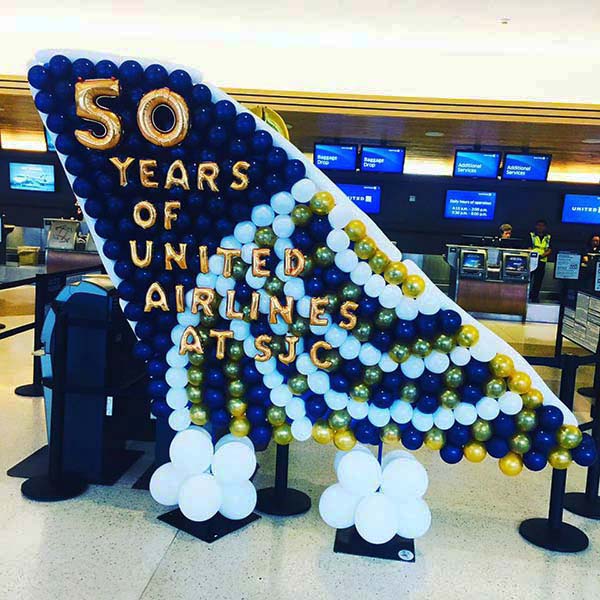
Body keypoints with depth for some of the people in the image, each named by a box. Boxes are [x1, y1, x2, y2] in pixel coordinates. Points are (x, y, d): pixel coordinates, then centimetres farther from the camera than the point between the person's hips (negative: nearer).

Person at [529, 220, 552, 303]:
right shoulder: (531, 235, 6)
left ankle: (534, 297, 14)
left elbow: (549, 250, 4)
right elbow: (529, 247, -3)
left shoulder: (548, 237, 11)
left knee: (538, 280, 5)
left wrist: (542, 255, -16)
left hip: (542, 261, 2)